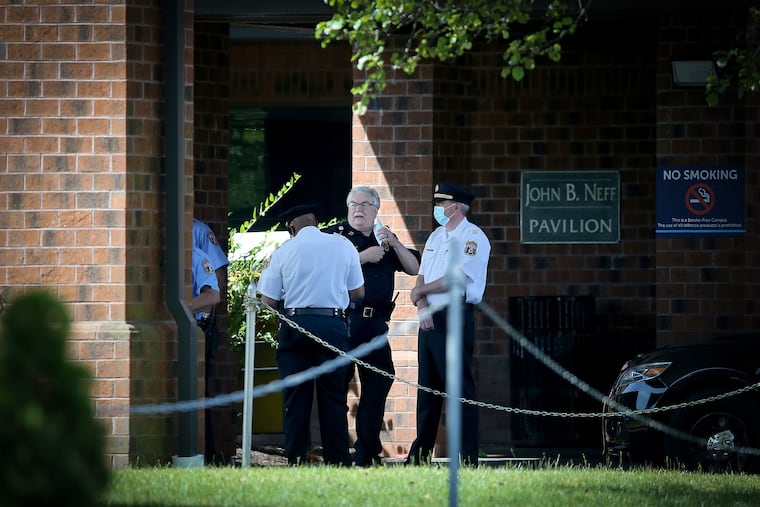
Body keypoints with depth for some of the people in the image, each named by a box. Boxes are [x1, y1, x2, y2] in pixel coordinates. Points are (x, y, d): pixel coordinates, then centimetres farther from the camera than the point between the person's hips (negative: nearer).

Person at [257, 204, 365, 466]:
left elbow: (268, 300, 3)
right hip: (332, 324, 0)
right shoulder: (343, 246, 5)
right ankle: (338, 461, 3)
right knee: (334, 399, 5)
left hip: (295, 326, 0)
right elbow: (358, 292, 11)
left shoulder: (283, 251, 1)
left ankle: (295, 461, 4)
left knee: (296, 398, 5)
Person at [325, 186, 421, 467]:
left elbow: (414, 267, 13)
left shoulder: (384, 240, 20)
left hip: (376, 323, 5)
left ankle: (367, 451, 11)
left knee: (380, 379, 4)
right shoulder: (335, 234, 5)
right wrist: (363, 257, -14)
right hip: (344, 319, -5)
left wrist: (393, 243, -1)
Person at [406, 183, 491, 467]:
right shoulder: (435, 237, 19)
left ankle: (468, 457, -9)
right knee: (427, 387, 10)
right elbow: (421, 278, 15)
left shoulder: (473, 237, -7)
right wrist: (422, 306, -5)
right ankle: (421, 453, 16)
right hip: (430, 319, 8)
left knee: (460, 387, -9)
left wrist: (421, 291, -3)